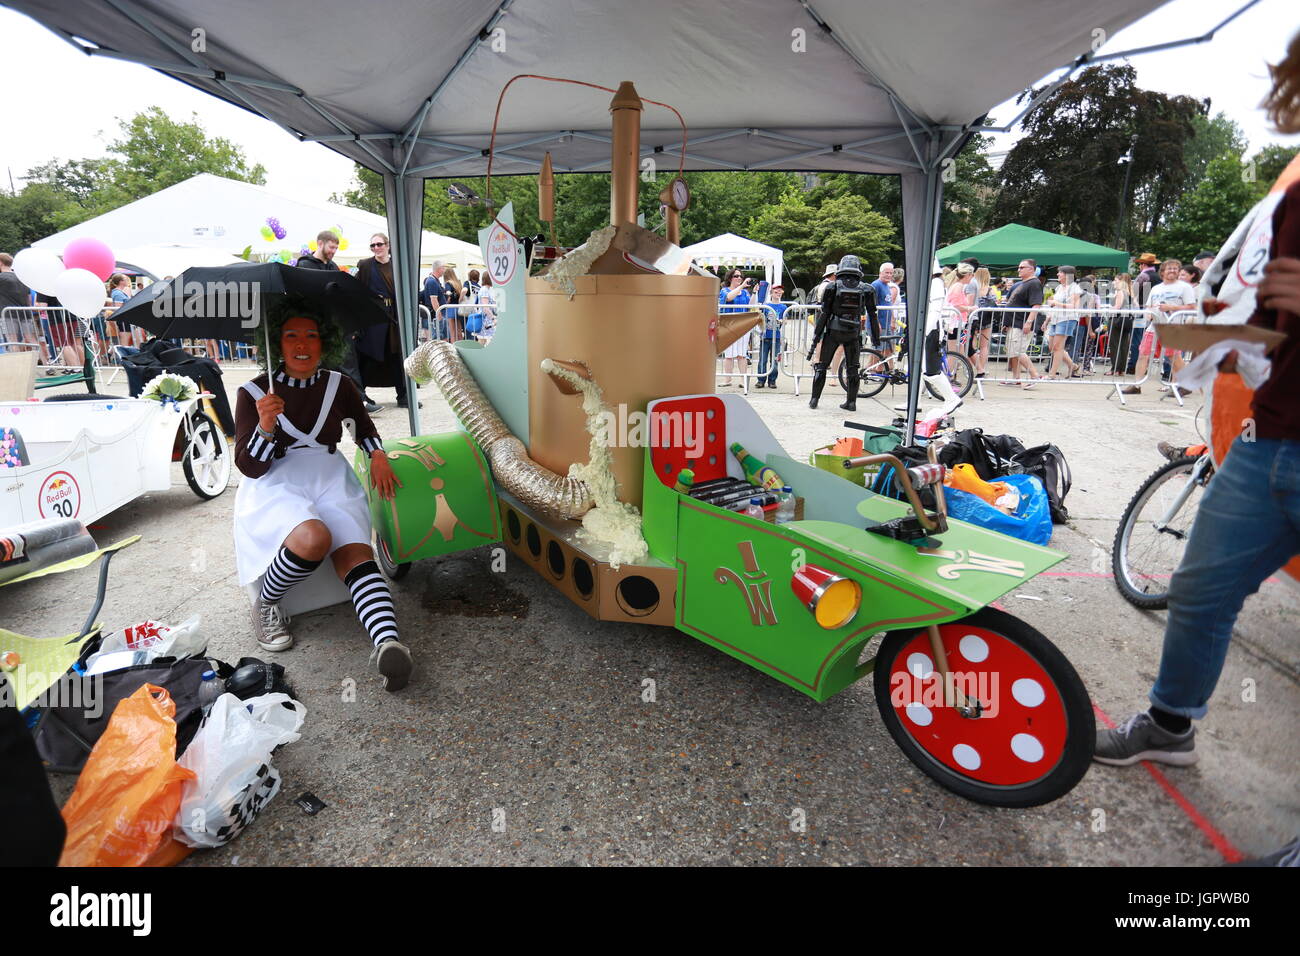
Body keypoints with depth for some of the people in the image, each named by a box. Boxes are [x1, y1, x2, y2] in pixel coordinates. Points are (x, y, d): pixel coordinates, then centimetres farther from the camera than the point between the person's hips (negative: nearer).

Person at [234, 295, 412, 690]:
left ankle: (387, 643, -49)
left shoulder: (339, 385, 9)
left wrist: (377, 454, 9)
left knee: (356, 554, -28)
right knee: (314, 539, -36)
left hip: (331, 479, 2)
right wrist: (265, 428, -21)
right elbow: (250, 467, -3)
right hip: (276, 485, -2)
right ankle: (266, 605, -5)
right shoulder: (253, 393, 2)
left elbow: (363, 425, 29)